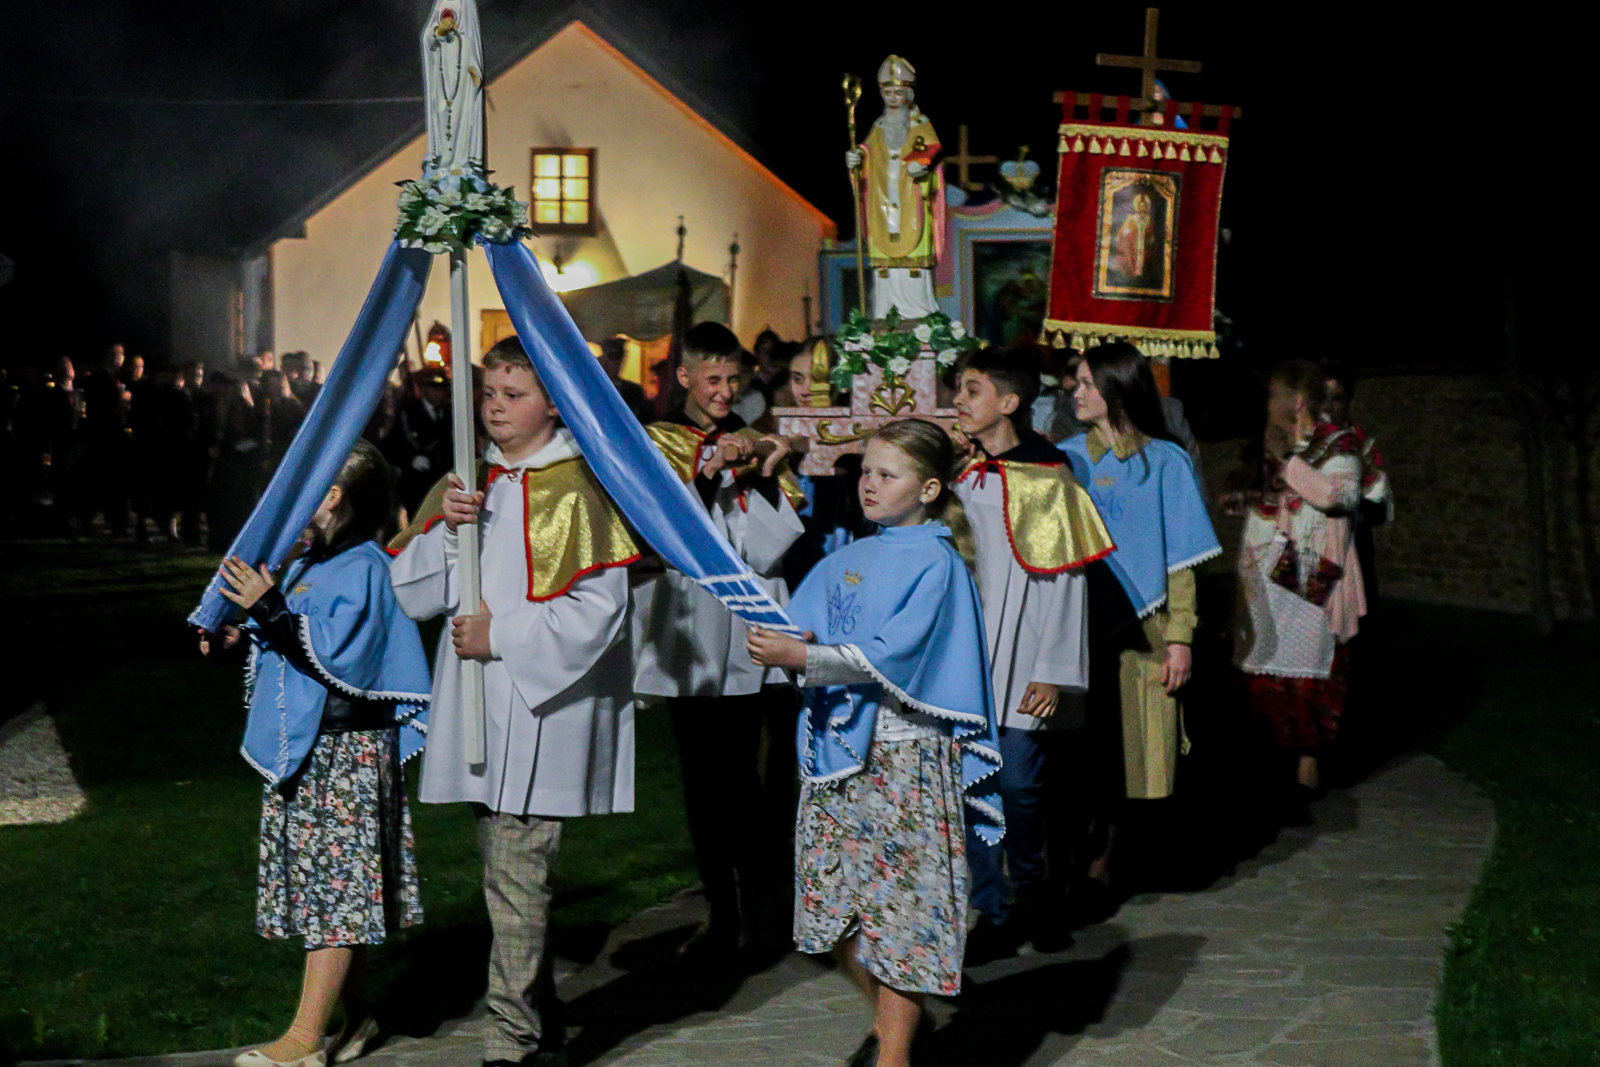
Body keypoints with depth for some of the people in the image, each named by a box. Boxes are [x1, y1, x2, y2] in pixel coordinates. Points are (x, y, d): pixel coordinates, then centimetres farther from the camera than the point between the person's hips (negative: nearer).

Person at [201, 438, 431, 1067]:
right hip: (302, 752, 10)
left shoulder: (362, 568, -14)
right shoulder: (312, 564, 16)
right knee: (340, 886, 12)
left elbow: (336, 657, -23)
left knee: (333, 884, -7)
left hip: (343, 754, -10)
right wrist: (243, 638, 11)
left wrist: (269, 609, -25)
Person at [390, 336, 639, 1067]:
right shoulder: (466, 483, 15)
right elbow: (413, 594, 11)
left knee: (517, 874, -10)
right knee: (507, 866, 13)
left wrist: (502, 634, -14)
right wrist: (444, 526, -5)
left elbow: (598, 609, -12)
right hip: (476, 708, 7)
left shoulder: (575, 487, -5)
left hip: (543, 707, -7)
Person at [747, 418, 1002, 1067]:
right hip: (838, 746, 7)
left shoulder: (937, 564, -6)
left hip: (905, 751, -7)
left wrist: (807, 660, -24)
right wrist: (782, 646, -12)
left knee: (899, 905, -4)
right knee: (835, 900, 11)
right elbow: (802, 627, 11)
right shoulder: (848, 560, 15)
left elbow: (891, 657, -17)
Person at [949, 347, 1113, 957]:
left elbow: (1063, 582, -4)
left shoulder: (1046, 482, -2)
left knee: (1018, 783, -4)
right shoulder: (955, 477, 13)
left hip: (1020, 666, -4)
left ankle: (1032, 890, 22)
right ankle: (994, 912, 8)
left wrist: (1052, 673, -10)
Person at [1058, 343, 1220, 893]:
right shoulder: (1067, 458, 7)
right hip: (1074, 624, 2)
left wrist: (1180, 637, -6)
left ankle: (1105, 854, 16)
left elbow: (1180, 561, 1)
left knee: (1121, 750, 3)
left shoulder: (1165, 463, 1)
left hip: (1138, 626, -1)